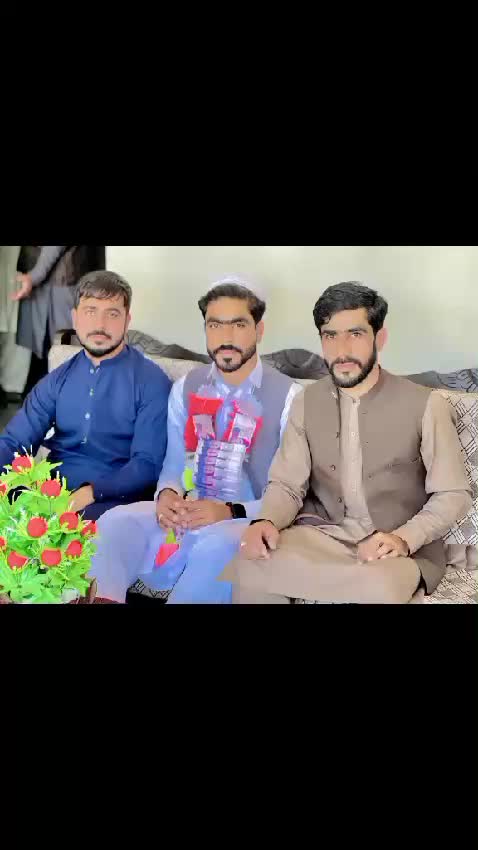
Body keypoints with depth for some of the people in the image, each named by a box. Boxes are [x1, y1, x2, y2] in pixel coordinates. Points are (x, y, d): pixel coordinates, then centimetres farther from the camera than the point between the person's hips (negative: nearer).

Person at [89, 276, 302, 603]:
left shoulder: (289, 397, -6)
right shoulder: (185, 389, 9)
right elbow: (174, 465, 13)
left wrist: (231, 512, -23)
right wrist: (167, 494, -13)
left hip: (249, 520, -3)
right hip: (186, 513, 4)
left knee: (218, 544, -37)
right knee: (116, 521, -25)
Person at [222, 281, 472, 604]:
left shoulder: (426, 405, -6)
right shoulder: (307, 403, 6)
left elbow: (454, 494, -4)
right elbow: (287, 484, 6)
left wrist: (404, 538, -21)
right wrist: (266, 521, -17)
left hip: (404, 548, -3)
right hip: (323, 535, 4)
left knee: (379, 589, -37)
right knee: (250, 567, -24)